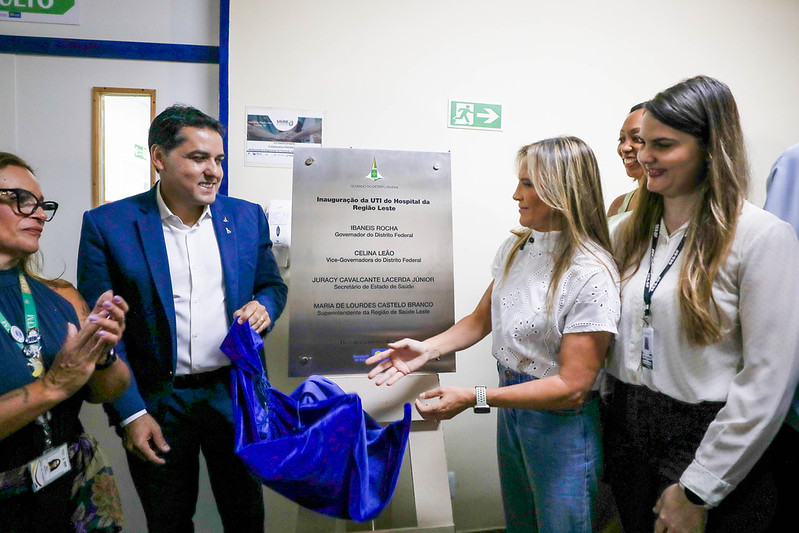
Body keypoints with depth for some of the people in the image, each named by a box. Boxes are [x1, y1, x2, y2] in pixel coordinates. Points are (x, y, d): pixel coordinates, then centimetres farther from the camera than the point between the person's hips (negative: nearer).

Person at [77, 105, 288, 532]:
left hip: (235, 396, 2)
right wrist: (130, 413, -10)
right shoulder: (108, 224, -7)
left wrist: (263, 307, -11)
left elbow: (272, 284, 13)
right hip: (155, 402, -1)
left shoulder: (247, 217, 1)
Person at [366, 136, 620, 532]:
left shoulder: (591, 274, -24)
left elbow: (571, 388, -23)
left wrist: (473, 398, -27)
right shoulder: (515, 246, -1)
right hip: (510, 405, 7)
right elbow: (481, 320, 9)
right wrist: (427, 349, -8)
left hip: (561, 421, -6)